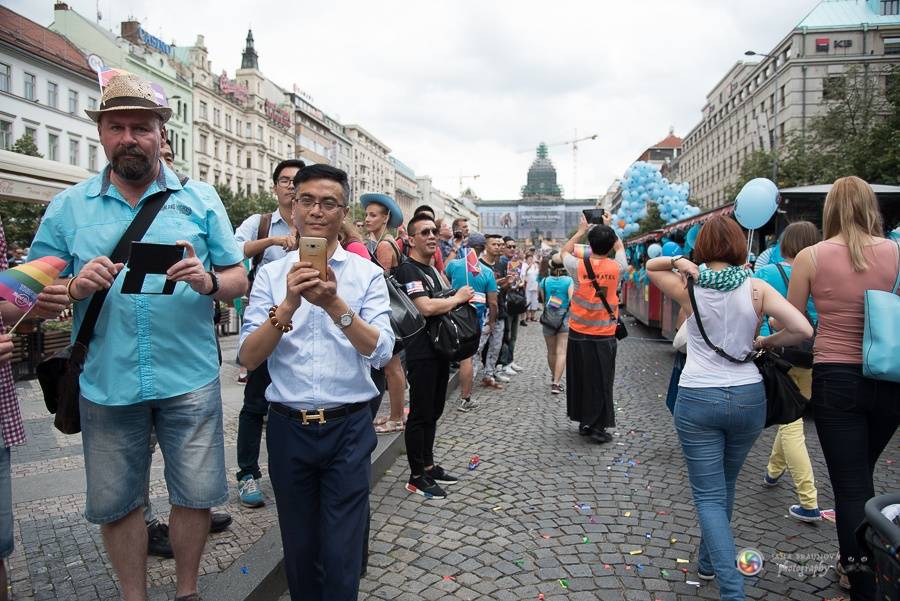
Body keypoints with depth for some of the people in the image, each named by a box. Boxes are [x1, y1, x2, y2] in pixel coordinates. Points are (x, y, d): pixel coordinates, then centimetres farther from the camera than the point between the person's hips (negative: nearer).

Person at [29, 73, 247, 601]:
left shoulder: (200, 198, 3)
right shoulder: (68, 207, 5)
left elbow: (239, 279, 2)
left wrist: (208, 281, -19)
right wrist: (76, 287, -15)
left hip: (189, 379, -1)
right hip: (106, 383, 1)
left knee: (195, 495, 8)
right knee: (115, 504, 13)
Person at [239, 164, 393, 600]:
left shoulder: (367, 274, -2)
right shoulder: (270, 275, 1)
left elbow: (380, 352, -13)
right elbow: (248, 357, -7)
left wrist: (335, 304, -27)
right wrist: (288, 305, -22)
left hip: (348, 428, -1)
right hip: (287, 427, 2)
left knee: (341, 557, 3)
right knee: (299, 551, 18)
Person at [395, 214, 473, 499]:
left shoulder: (433, 269, 16)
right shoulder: (408, 270, -13)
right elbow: (426, 307, -26)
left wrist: (464, 298, 5)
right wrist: (458, 297, -12)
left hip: (440, 350, 9)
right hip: (422, 354, -9)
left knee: (433, 412, 16)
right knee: (420, 415, -1)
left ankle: (428, 466, 29)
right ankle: (417, 476, 11)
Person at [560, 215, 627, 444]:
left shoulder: (579, 267, -10)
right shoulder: (616, 268, -8)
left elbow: (564, 251, 13)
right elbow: (620, 248, 16)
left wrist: (581, 231, 18)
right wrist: (608, 228, 23)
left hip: (578, 335, 1)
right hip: (604, 337, -1)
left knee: (579, 379, 14)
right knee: (601, 383, 6)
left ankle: (583, 422, 24)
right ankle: (598, 427, 9)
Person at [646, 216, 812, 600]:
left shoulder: (688, 288, -4)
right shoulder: (756, 289, -4)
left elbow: (650, 267, 13)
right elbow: (802, 329, -13)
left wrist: (678, 262, -6)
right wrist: (762, 342, 4)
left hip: (697, 399, -2)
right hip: (748, 397, 3)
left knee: (709, 495, 4)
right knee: (724, 485, 23)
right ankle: (709, 561, 39)